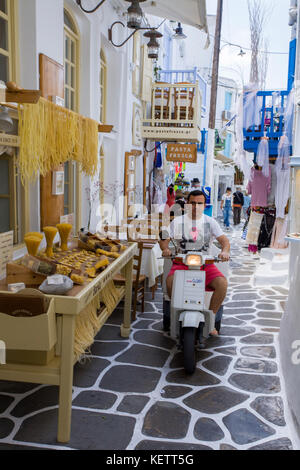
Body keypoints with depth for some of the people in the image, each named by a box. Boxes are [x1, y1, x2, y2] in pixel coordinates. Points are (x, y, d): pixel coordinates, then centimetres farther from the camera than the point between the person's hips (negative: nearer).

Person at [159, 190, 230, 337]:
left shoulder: (210, 222, 6)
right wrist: (165, 249, -20)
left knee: (222, 283, -25)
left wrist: (224, 251, -23)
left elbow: (224, 240, -1)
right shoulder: (178, 221, 6)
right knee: (170, 281, -31)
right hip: (182, 262, 0)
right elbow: (164, 239, 4)